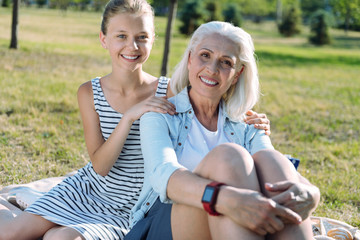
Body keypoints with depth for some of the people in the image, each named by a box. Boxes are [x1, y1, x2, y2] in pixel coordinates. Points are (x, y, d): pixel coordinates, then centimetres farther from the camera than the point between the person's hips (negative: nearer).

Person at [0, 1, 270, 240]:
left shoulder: (169, 93, -15)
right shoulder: (90, 92, -9)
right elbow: (100, 166, -16)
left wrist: (251, 123, -30)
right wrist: (130, 117, -30)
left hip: (127, 210, -2)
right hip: (87, 190, 2)